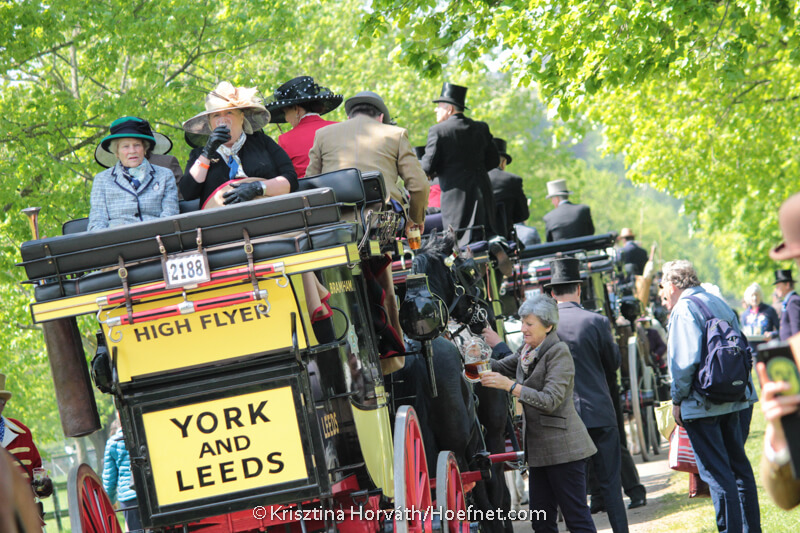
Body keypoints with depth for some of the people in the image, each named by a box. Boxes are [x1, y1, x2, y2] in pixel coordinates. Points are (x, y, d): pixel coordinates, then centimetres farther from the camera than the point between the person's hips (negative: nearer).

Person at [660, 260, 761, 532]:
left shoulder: (684, 310, -11)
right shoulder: (719, 303, 14)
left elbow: (685, 361, -20)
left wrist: (677, 400, -10)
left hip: (702, 405, -8)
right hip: (735, 401, 8)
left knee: (717, 474, -6)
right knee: (739, 466, 15)